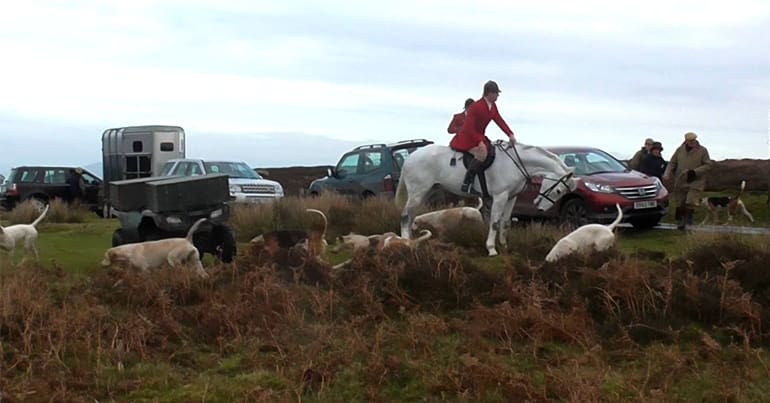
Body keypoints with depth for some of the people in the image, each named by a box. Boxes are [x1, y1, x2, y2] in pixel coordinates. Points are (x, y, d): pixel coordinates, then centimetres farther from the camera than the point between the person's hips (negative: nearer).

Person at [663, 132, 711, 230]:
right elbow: (672, 163, 11)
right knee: (680, 204, 7)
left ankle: (689, 220, 0)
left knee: (690, 202, -17)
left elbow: (708, 165, -3)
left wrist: (695, 172, -16)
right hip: (680, 181, 3)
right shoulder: (680, 150, 5)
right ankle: (680, 222, 21)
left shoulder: (702, 150, -3)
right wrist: (667, 175, -6)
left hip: (695, 182, -3)